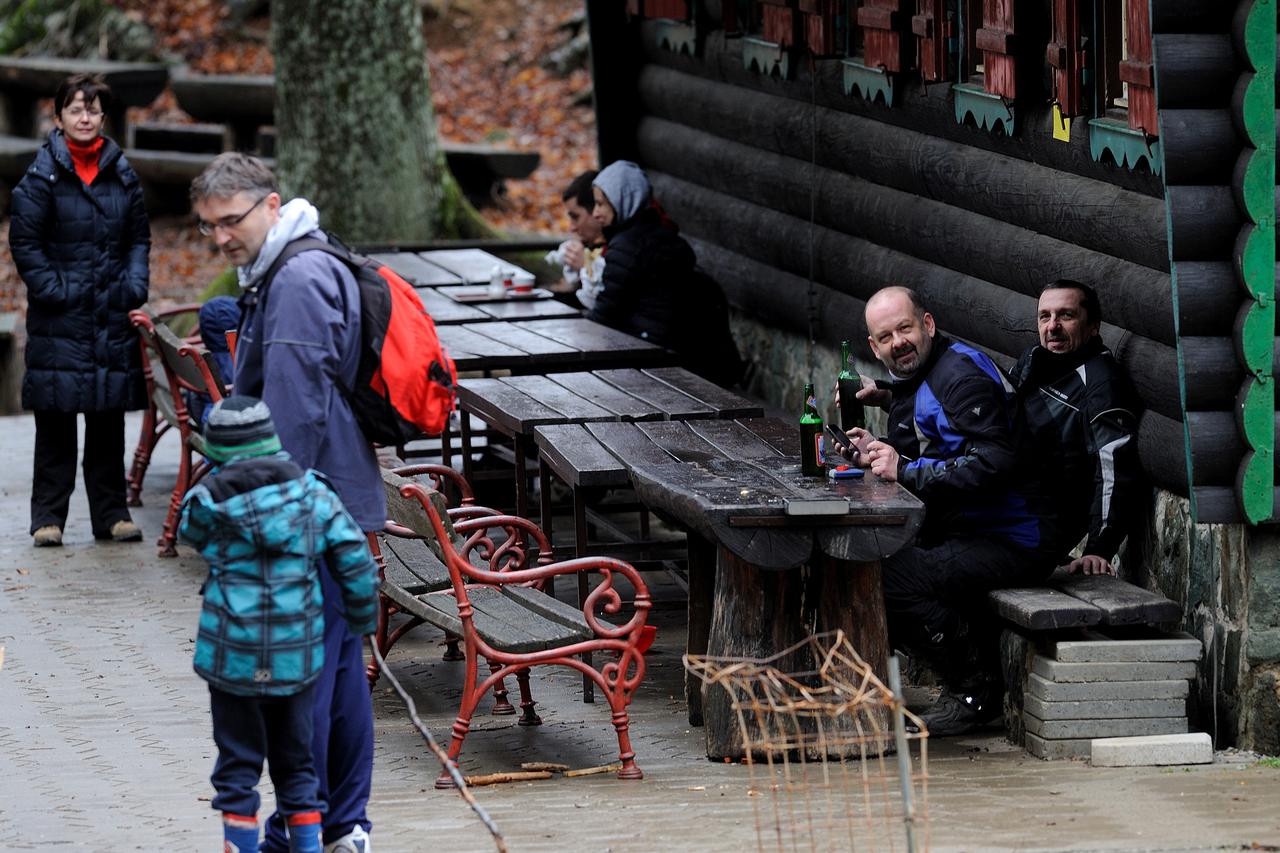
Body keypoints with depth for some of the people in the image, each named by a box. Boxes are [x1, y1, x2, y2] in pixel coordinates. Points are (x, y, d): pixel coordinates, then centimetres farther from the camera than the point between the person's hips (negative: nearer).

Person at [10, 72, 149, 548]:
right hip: (60, 320, -4)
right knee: (55, 421, -1)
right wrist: (54, 291, -11)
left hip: (112, 314, 4)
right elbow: (25, 242, -4)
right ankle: (48, 517, 3)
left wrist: (135, 286, 2)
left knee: (109, 419, 7)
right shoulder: (42, 176, -3)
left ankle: (110, 514, 13)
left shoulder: (122, 174, 9)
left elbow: (139, 237, 15)